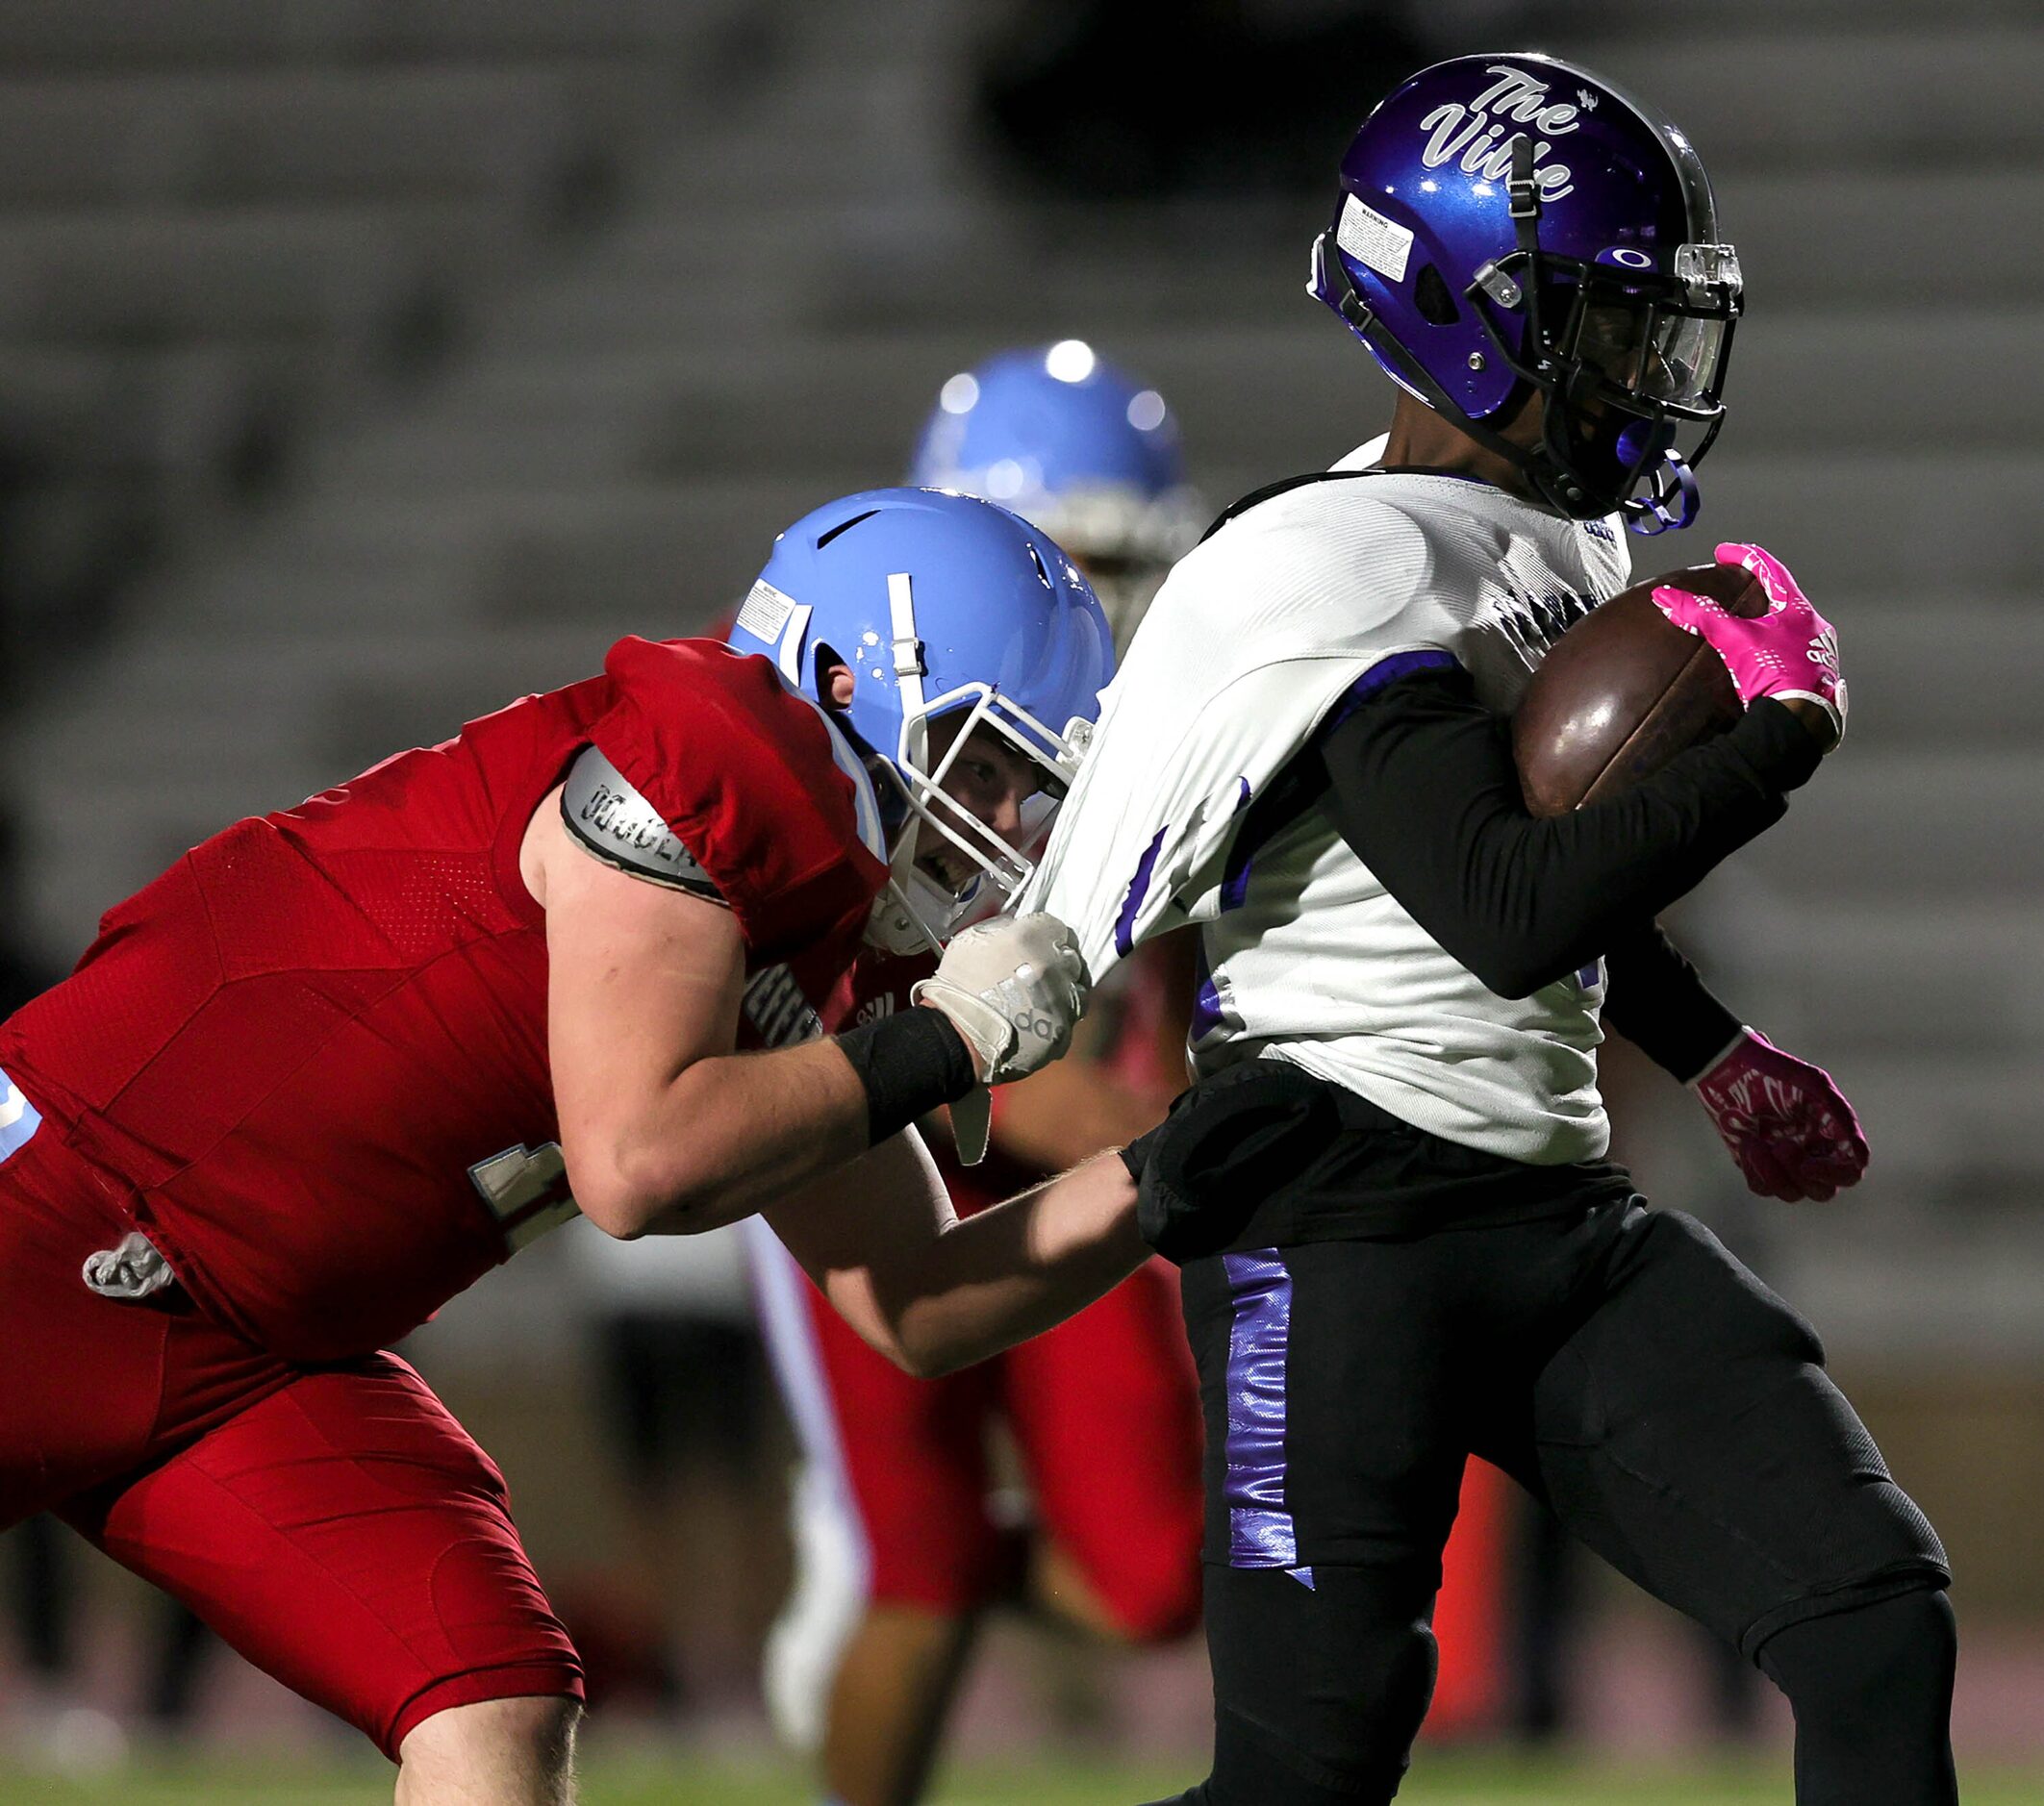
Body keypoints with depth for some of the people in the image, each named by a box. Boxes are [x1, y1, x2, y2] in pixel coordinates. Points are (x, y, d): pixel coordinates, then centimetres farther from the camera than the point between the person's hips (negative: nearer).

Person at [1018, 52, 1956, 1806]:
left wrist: (1714, 1053, 38)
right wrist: (1777, 734, -18)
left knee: (1877, 1616, -4)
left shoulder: (1564, 542, 13)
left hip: (1562, 1221, 9)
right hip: (1347, 1232, -9)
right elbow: (1509, 915, -25)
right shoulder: (1358, 575, -16)